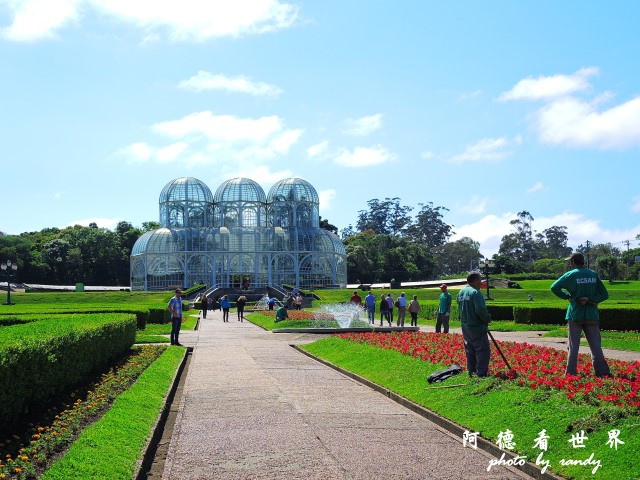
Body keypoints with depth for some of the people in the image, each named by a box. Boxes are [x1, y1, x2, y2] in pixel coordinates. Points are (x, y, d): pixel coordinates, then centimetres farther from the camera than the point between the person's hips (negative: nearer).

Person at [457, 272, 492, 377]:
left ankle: (471, 371, 21)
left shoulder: (461, 292, 8)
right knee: (483, 350, -3)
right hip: (477, 327, -9)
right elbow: (481, 310, -25)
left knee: (470, 350, 15)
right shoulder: (475, 292, -19)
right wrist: (488, 318, -8)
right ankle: (481, 373, -5)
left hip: (465, 327, 9)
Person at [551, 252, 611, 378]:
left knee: (573, 346, 3)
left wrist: (567, 296, -1)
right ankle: (603, 373, 7)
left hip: (575, 314, -2)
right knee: (596, 347, 7)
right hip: (592, 315, 3)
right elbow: (604, 294, 2)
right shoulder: (593, 275, 5)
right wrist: (590, 299, -7)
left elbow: (554, 288, -12)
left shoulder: (571, 275, -5)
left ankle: (571, 373, 3)